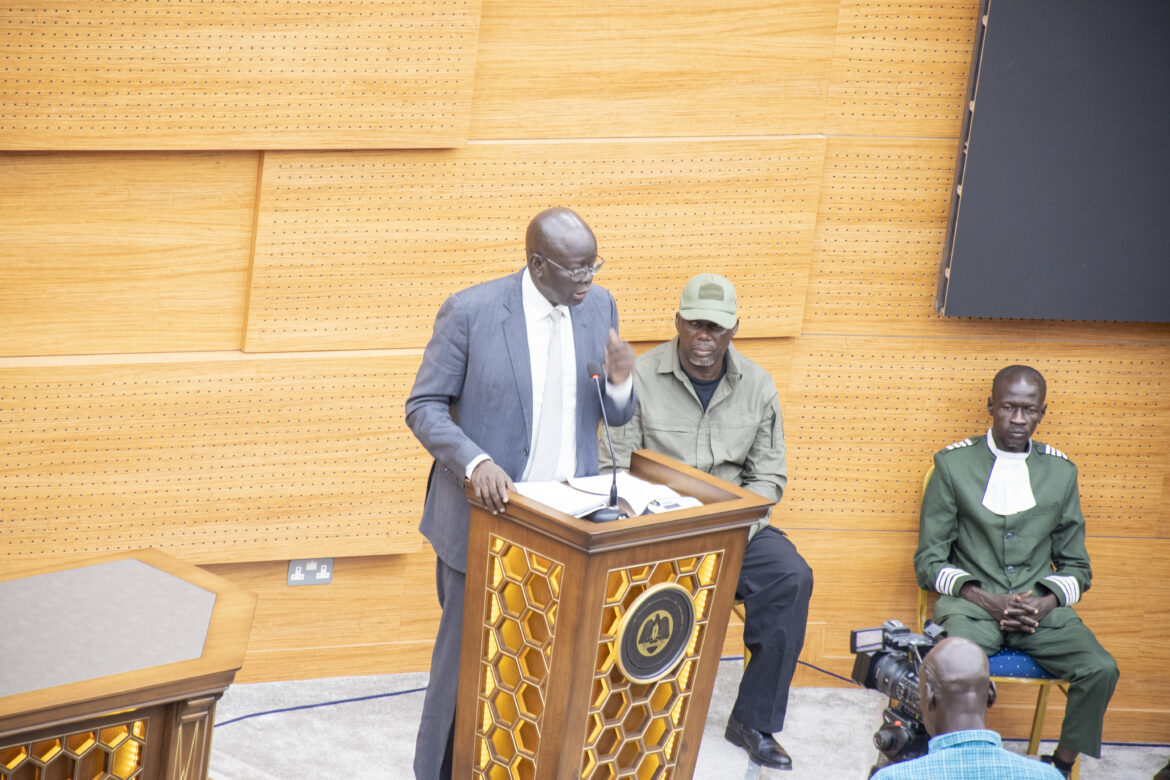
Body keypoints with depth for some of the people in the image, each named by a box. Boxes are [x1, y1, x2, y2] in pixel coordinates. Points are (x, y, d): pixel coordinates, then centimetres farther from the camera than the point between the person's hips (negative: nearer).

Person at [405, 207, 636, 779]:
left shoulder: (598, 307, 2)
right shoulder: (471, 312, -13)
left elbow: (614, 416, 10)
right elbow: (423, 407, -9)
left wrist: (620, 383, -15)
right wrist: (475, 462, -25)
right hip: (486, 517, -4)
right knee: (466, 650, 7)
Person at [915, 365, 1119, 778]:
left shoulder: (1061, 472, 12)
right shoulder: (953, 464, 4)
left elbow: (1076, 566, 15)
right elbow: (929, 561, 3)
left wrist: (1046, 602, -7)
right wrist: (984, 599, -13)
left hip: (1041, 606, 3)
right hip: (971, 603, -3)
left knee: (1101, 670, -24)